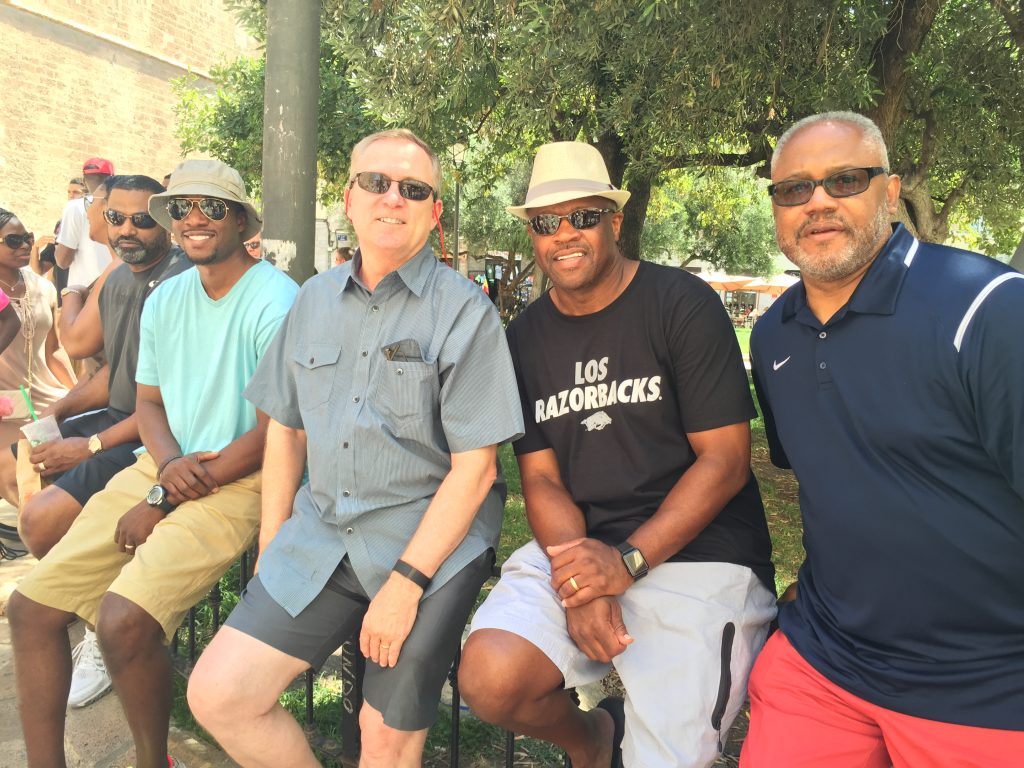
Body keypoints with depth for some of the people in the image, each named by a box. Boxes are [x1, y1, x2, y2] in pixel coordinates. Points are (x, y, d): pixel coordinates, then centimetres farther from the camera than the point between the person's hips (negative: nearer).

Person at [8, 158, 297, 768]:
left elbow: (275, 431, -15)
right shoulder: (166, 299, 12)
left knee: (124, 621, -24)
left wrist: (166, 500, -12)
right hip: (162, 468, 7)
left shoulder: (275, 301, -12)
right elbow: (149, 401, 16)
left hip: (240, 480, -7)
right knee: (31, 605, -1)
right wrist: (168, 464, -7)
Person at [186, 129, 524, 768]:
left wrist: (405, 582, -15)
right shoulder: (315, 299, 9)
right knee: (217, 695, -2)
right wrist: (271, 548, 9)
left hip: (433, 542, -4)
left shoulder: (465, 312, -8)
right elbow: (286, 427, 15)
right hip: (321, 532, 5)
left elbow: (474, 466, -11)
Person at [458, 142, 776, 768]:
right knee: (490, 680, -18)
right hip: (576, 549, 4)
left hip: (698, 555, -3)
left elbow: (725, 460, -10)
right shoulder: (526, 337, 7)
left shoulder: (683, 305, -7)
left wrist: (626, 562, -18)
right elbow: (541, 476, 4)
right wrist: (581, 584, -13)